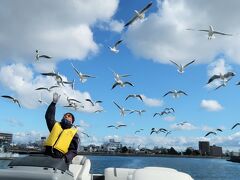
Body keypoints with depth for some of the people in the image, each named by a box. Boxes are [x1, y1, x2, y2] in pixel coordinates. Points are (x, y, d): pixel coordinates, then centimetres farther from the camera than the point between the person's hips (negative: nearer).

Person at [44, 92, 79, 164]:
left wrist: (65, 158, -15)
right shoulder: (56, 125, 24)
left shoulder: (74, 133, 12)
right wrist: (54, 102, 8)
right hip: (47, 154, 3)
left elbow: (73, 151, 4)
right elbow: (49, 116, 15)